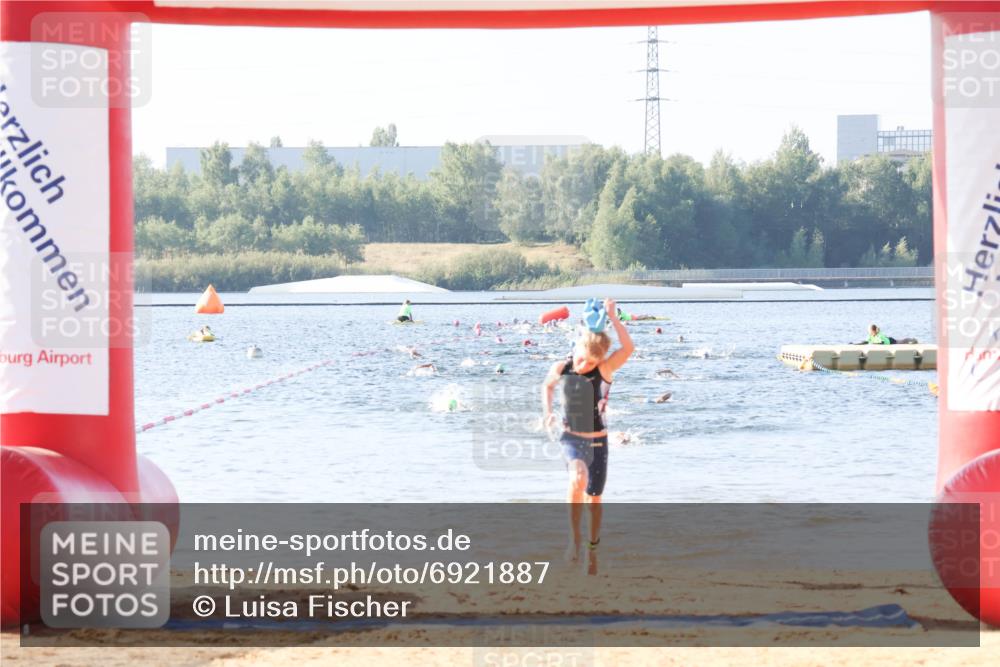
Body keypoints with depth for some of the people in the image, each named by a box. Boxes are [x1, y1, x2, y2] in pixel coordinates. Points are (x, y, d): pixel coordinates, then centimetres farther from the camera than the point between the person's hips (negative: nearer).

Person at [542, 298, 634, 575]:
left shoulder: (605, 369, -12)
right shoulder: (561, 368, -6)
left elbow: (628, 348, -30)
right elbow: (547, 386, 18)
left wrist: (612, 317, -32)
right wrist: (547, 411, 3)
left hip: (598, 441, 1)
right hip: (572, 438, -1)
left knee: (594, 498, 14)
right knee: (578, 478, -33)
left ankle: (593, 549, 36)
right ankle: (574, 536, -27)